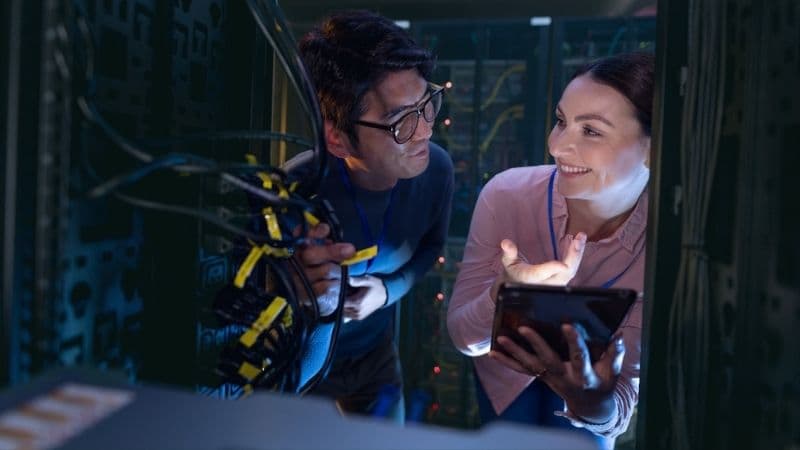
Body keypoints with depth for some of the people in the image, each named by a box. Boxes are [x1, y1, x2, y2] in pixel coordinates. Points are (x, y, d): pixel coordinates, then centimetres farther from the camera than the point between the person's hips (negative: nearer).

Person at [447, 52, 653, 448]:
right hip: (505, 367, 1)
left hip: (586, 376, 0)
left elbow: (624, 393, -29)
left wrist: (594, 401, -53)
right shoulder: (506, 194, -31)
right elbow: (462, 336, -25)